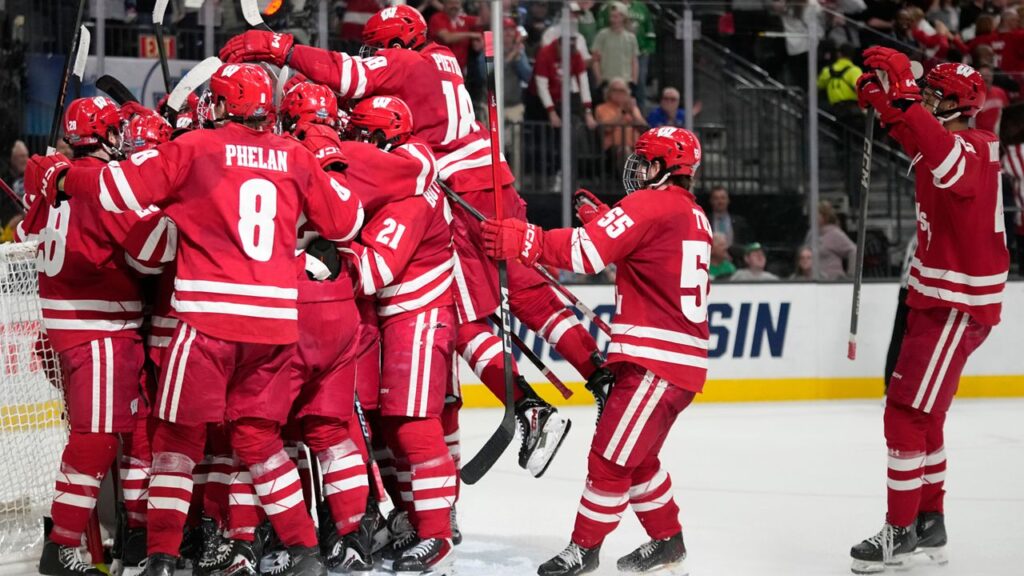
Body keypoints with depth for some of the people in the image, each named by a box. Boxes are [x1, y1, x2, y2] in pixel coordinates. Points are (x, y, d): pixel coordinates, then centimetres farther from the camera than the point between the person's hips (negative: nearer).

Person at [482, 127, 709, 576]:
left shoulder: (651, 205, -12)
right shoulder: (691, 214, 18)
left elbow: (587, 251, -22)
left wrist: (523, 241, -20)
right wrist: (604, 219, 13)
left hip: (657, 360, -10)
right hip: (676, 357, 10)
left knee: (611, 455, -4)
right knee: (634, 456, 21)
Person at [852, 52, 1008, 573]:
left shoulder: (969, 149, -21)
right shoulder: (951, 143, 9)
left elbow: (946, 162, -46)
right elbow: (916, 140, 30)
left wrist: (905, 93, -50)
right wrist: (884, 102, 11)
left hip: (957, 306, -11)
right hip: (936, 296, 11)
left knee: (906, 415, -9)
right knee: (919, 414, 19)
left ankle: (900, 533, -3)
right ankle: (928, 521, 29)